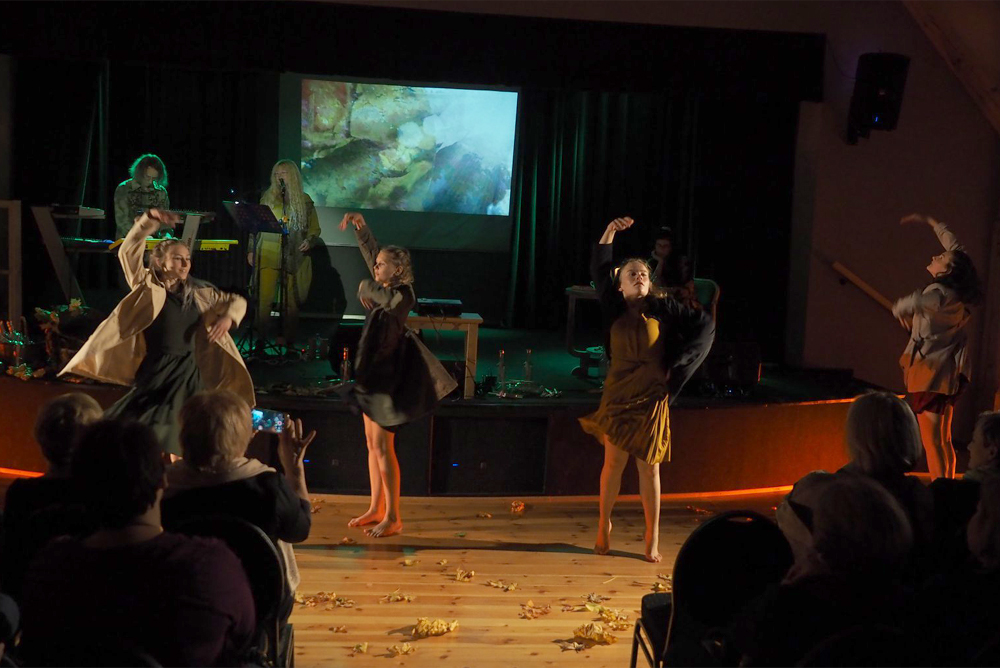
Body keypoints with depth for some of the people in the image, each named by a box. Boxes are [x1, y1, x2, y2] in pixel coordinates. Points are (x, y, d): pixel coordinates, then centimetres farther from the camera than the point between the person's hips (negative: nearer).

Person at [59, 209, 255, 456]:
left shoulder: (199, 292, 8)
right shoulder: (149, 288, -2)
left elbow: (237, 301, 17)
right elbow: (127, 252, -14)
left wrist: (228, 317, -5)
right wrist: (150, 220, -25)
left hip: (188, 377, 3)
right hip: (155, 375, -3)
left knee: (176, 444, 5)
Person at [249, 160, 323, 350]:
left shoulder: (304, 200, 9)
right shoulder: (267, 197, 12)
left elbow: (314, 228, 10)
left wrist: (309, 240, -10)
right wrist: (252, 250, 8)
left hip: (293, 257, 0)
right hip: (268, 255, 0)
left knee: (290, 301, -1)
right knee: (263, 298, -5)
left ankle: (287, 339, 7)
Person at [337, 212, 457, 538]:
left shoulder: (402, 294, -14)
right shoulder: (386, 288, 9)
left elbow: (387, 299, -36)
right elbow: (371, 251, 19)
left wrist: (367, 287, -15)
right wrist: (360, 226, 11)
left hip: (387, 376, -9)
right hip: (373, 373, 9)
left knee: (383, 447, -6)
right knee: (373, 446, 14)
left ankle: (393, 517, 0)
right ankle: (376, 509, 23)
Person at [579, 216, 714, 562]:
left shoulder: (661, 307, -2)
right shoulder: (615, 308, 3)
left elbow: (705, 326, -1)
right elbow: (599, 270, 1)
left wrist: (677, 364, -4)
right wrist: (610, 232, -7)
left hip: (651, 398, -1)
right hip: (618, 395, 1)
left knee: (649, 467, 2)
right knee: (614, 463, 4)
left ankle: (652, 538, 11)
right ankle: (604, 525, 22)